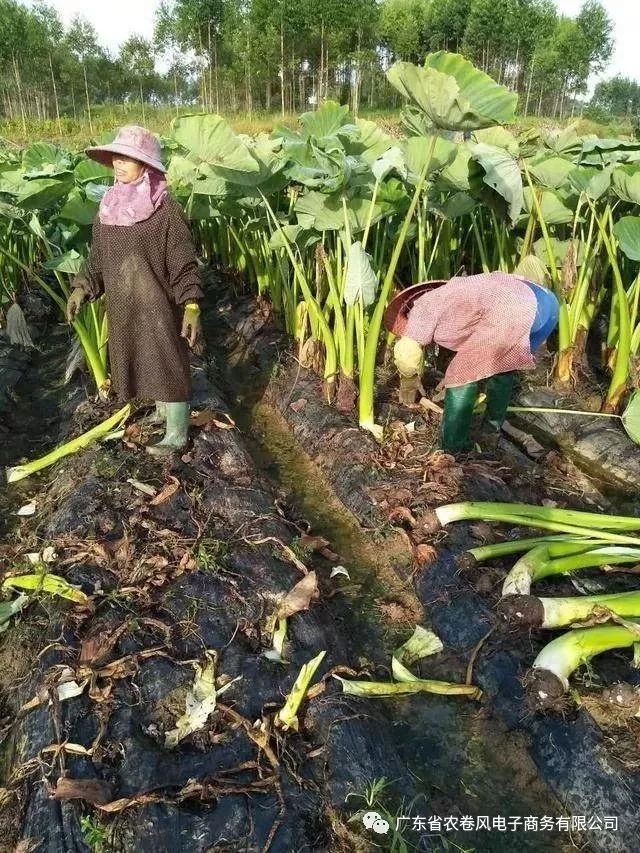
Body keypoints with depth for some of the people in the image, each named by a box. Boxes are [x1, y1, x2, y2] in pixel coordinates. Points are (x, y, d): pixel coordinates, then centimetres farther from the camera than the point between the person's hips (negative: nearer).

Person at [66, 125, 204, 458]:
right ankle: (163, 407, 43)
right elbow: (98, 259, 14)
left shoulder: (165, 208, -14)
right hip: (123, 308, 7)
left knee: (170, 367, 3)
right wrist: (82, 288, 2)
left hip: (159, 307, -6)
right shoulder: (108, 208, 5)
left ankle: (176, 435, 16)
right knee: (143, 365, 19)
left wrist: (192, 307, -23)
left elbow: (184, 264, -15)